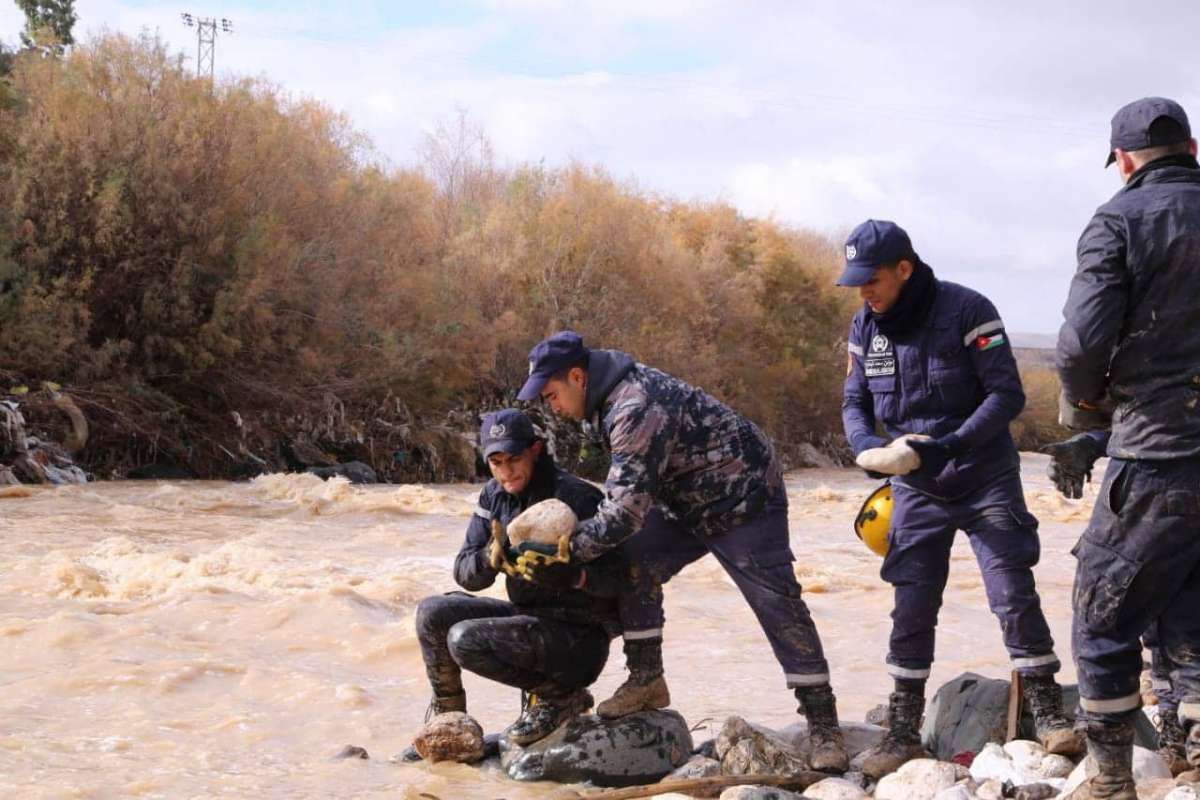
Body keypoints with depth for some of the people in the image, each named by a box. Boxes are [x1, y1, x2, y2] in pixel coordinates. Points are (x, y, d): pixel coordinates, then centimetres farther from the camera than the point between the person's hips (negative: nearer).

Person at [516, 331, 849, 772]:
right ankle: (647, 680, 6)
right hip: (688, 501, 10)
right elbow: (623, 487, 13)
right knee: (632, 563, -3)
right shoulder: (606, 401, 2)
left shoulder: (636, 409, -31)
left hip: (743, 499, -10)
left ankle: (823, 725, -7)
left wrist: (573, 549, -25)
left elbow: (628, 507, -34)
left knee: (778, 606, -10)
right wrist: (585, 540, 0)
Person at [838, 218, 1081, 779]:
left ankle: (1049, 717, 2)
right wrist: (867, 447, -14)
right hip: (915, 489, 4)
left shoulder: (966, 312, -16)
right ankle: (901, 734, 12)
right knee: (911, 610, 3)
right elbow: (855, 401, 8)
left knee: (1014, 595, -7)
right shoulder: (865, 327, 0)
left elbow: (1007, 395, -17)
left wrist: (947, 446, -27)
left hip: (985, 478, -4)